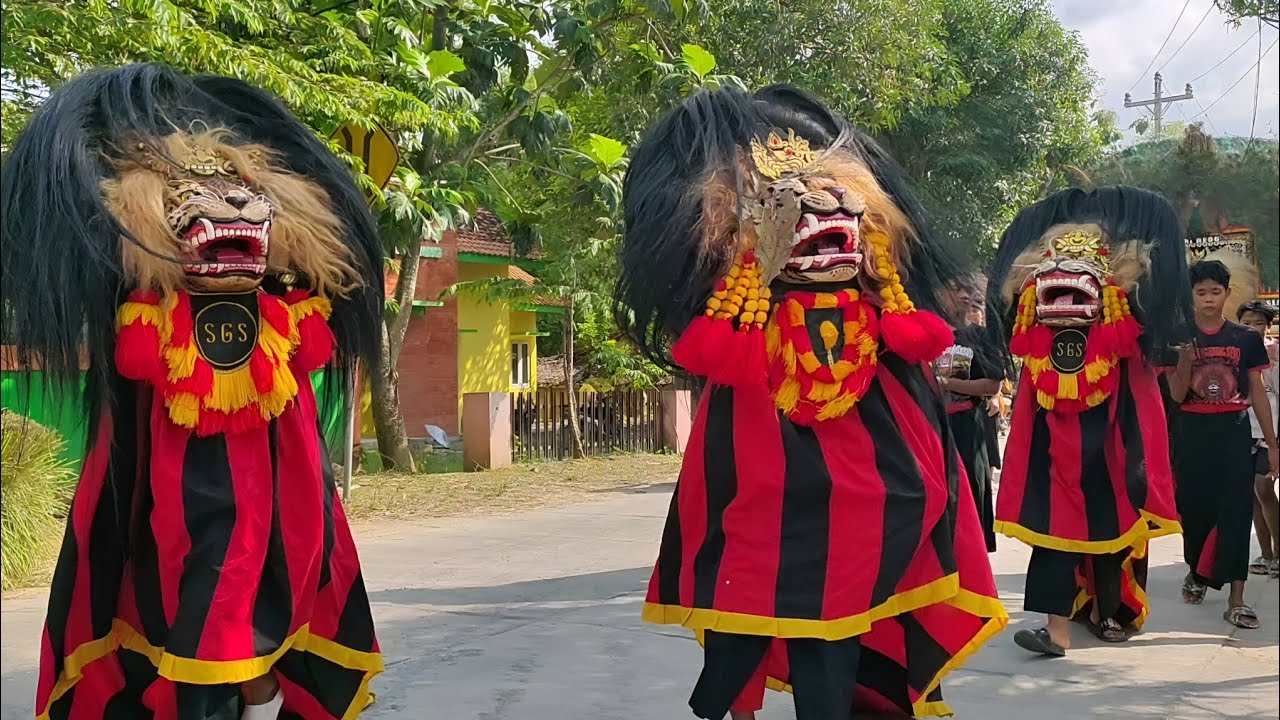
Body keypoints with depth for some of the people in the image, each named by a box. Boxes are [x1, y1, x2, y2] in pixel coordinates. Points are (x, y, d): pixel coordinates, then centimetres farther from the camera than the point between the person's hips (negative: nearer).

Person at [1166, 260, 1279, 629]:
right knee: (1195, 509, 10)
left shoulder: (1246, 338, 5)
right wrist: (1185, 361, -20)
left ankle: (1236, 600, -5)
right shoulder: (1180, 338, 3)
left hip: (1234, 431, 0)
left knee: (1236, 512, -5)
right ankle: (1196, 572, 37)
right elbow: (1176, 395, -2)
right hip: (1193, 432, 0)